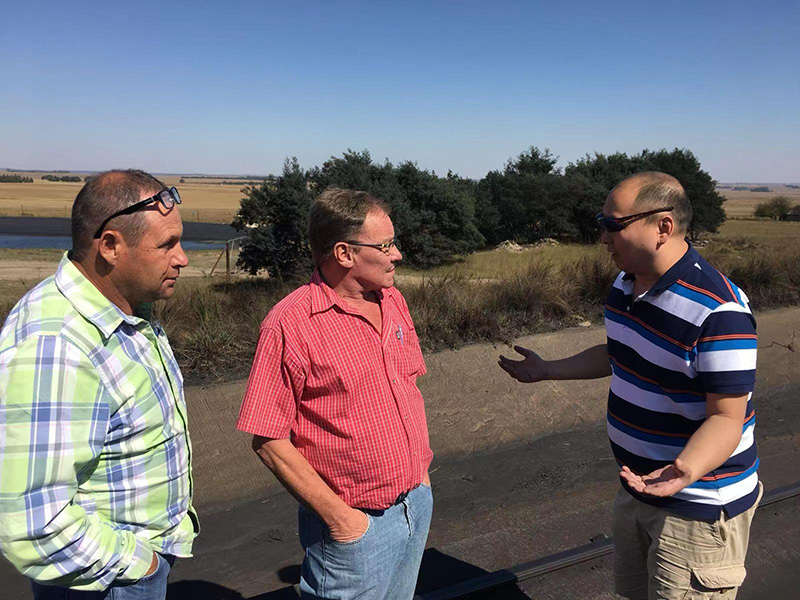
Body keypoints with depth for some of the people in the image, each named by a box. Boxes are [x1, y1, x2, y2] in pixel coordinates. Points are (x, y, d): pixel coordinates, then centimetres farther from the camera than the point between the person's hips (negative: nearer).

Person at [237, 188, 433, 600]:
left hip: (417, 503, 7)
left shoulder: (393, 301, 3)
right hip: (356, 524, -7)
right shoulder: (290, 324, -19)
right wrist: (337, 516, -15)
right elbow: (269, 441, -17)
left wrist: (421, 470, 11)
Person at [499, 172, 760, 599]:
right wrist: (547, 370, 19)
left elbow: (725, 417, -26)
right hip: (639, 485, 8)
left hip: (699, 506, -8)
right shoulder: (625, 286, -1)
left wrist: (685, 470, -45)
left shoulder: (717, 311, -28)